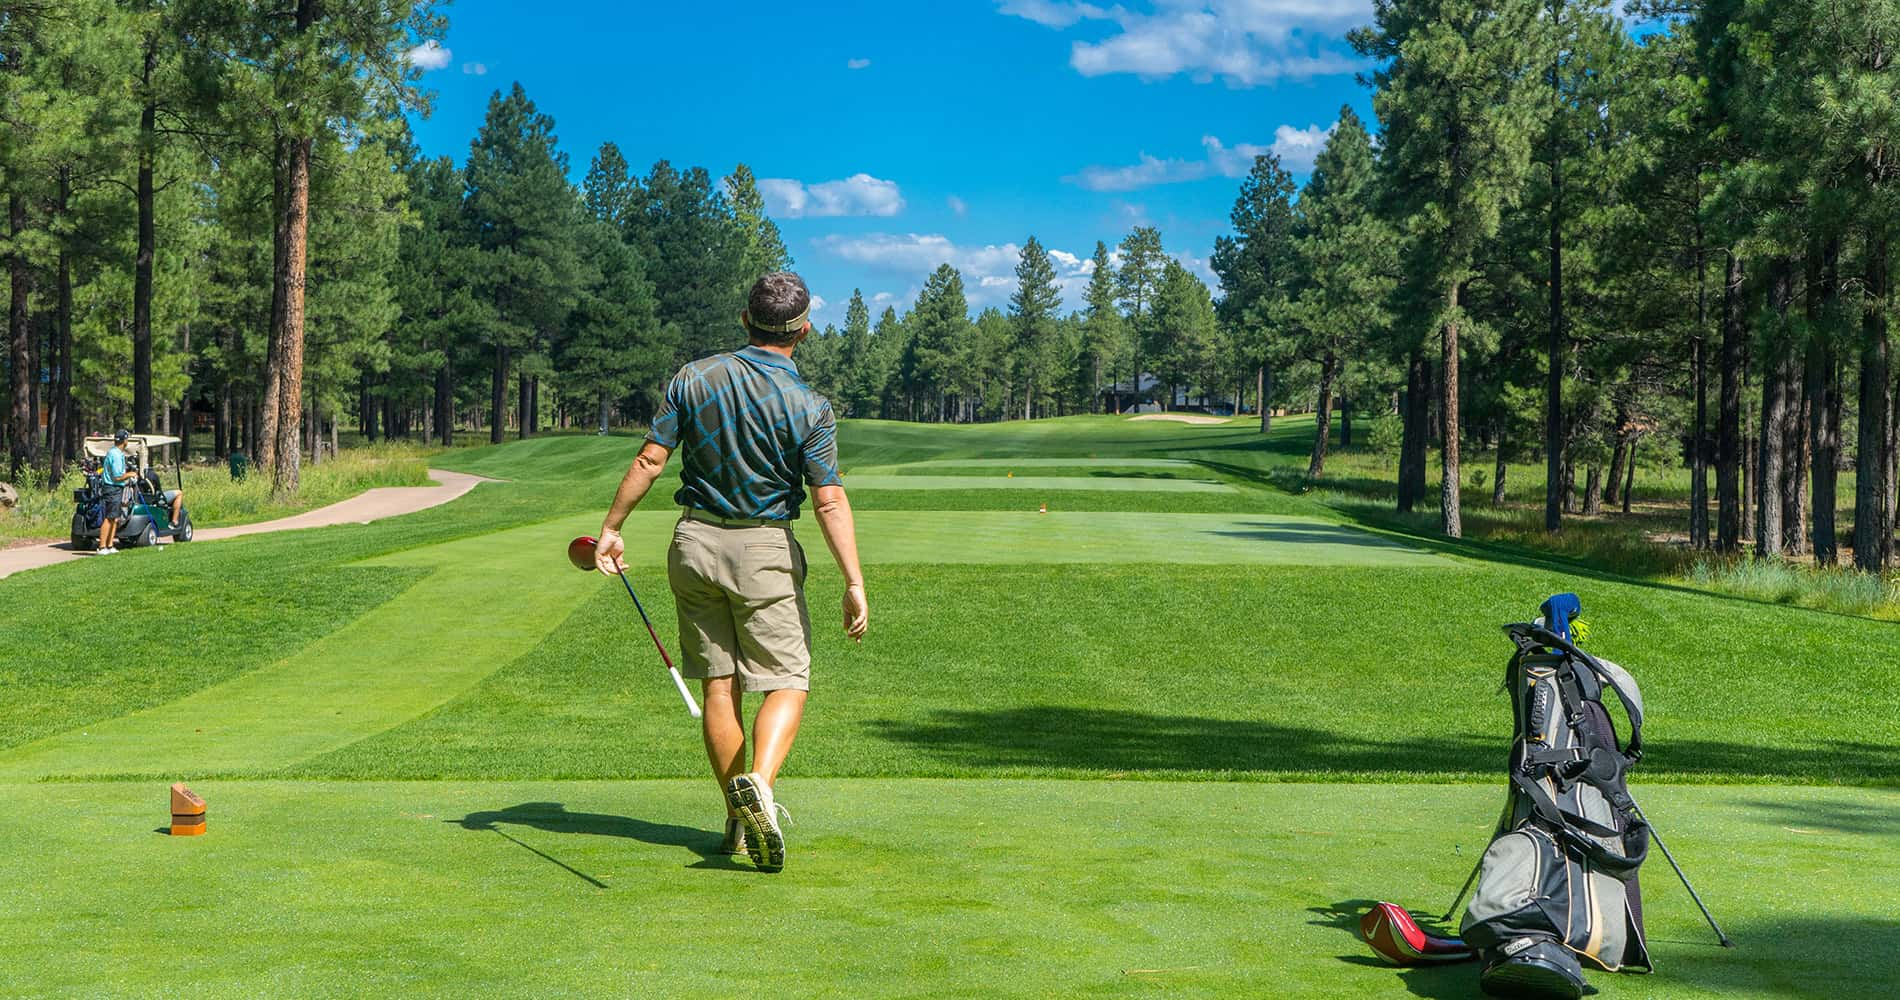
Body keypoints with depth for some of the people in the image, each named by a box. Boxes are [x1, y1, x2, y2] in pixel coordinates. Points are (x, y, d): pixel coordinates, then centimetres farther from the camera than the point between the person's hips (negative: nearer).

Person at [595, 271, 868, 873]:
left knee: (719, 686, 9)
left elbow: (650, 459, -3)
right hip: (765, 550, -3)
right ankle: (759, 780, -25)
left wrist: (611, 528, 5)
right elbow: (830, 501, -15)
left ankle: (739, 821, 13)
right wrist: (854, 584, -14)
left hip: (695, 541, 3)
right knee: (787, 683, 2)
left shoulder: (694, 380, -1)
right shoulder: (809, 407, -10)